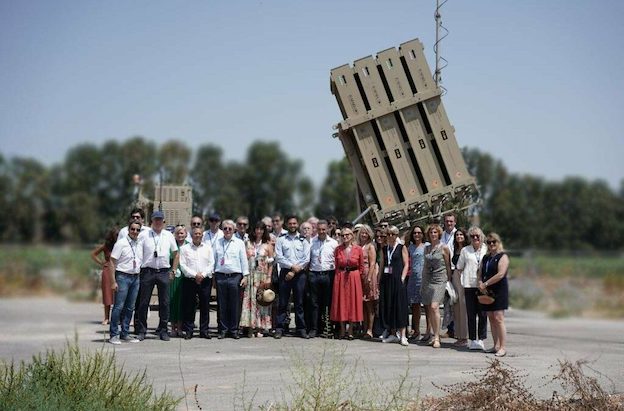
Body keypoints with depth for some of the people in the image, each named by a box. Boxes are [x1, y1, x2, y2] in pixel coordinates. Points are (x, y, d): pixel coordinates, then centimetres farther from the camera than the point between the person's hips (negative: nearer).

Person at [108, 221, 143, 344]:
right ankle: (114, 335, -3)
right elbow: (112, 262, -9)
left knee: (130, 307, 9)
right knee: (119, 306, -8)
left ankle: (125, 333, 17)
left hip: (135, 277, 6)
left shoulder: (140, 244, 11)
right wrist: (113, 281, -14)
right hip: (123, 276, -6)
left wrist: (139, 277, 10)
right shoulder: (121, 243, -7)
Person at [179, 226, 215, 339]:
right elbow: (183, 265, -2)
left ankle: (204, 330, 9)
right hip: (190, 280, -2)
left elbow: (211, 264, 7)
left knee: (205, 306, 2)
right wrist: (195, 275, -12)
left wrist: (203, 275, -8)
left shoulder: (208, 247, 13)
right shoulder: (185, 248, 6)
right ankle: (188, 331, 5)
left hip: (205, 280, 2)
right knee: (189, 306, -2)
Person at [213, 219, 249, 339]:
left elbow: (244, 260, 5)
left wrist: (245, 276, -1)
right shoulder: (218, 243, 11)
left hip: (235, 276, -2)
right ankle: (223, 330, 11)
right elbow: (214, 260, 13)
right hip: (220, 276, 2)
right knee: (222, 305, 4)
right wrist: (212, 276, 8)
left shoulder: (239, 243, 6)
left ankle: (234, 330, 8)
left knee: (235, 305, 0)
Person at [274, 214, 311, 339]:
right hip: (285, 272, 0)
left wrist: (294, 271, -7)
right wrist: (292, 266, -13)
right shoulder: (281, 240, 7)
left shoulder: (303, 240, 8)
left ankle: (301, 328, 7)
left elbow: (306, 259, 0)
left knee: (299, 302, 4)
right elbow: (279, 258, -2)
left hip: (300, 274, 1)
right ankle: (279, 328, 1)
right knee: (283, 302, -1)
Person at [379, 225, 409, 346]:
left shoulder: (402, 248, 1)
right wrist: (379, 280, 8)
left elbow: (406, 264, -3)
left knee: (400, 306, -7)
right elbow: (382, 265, 16)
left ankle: (402, 335, -6)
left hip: (397, 279, -5)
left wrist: (402, 278, -13)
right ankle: (392, 333, 13)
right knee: (387, 306, 4)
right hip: (386, 280, 5)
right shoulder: (384, 249, 14)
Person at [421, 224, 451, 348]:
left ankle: (437, 337, -16)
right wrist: (422, 283, 17)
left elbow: (448, 265, 3)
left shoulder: (444, 248, -1)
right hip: (427, 280, 6)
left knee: (434, 307, -17)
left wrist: (449, 280, 3)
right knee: (429, 309, 4)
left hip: (439, 280, -6)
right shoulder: (426, 248, 13)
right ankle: (435, 335, 12)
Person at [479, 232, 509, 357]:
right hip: (487, 291, 7)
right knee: (491, 319, 6)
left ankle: (503, 347, -11)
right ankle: (496, 346, 10)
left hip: (499, 290, -7)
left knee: (498, 318, -12)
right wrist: (480, 283, -3)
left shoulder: (503, 256, -4)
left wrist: (486, 284, -13)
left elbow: (500, 274, -14)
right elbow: (481, 273, 18)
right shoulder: (485, 257, 19)